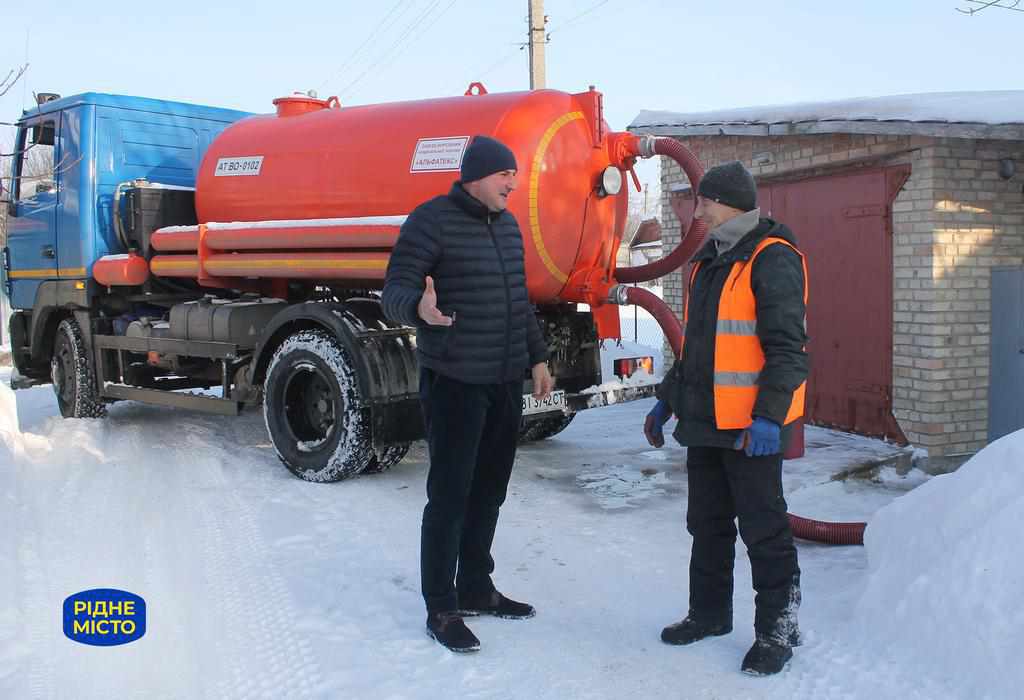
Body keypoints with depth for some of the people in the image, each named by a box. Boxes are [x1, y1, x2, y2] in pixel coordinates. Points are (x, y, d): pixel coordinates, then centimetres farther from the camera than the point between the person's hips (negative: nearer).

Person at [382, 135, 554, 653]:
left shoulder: (506, 225, 13)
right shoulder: (432, 221, -10)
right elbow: (395, 292, -15)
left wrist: (537, 358, 18)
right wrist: (419, 307, -38)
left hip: (505, 382, 8)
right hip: (455, 382, -7)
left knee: (489, 490, 15)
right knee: (449, 495, -2)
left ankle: (476, 588, 30)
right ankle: (441, 608, 11)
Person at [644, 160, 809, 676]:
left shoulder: (772, 260, -12)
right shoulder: (709, 261, 16)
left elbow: (787, 348, -19)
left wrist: (769, 416, -27)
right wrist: (667, 400, 22)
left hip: (752, 427, -9)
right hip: (705, 421, 9)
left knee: (762, 528, 1)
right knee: (707, 523, 17)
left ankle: (777, 629, 15)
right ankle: (709, 612, 32)